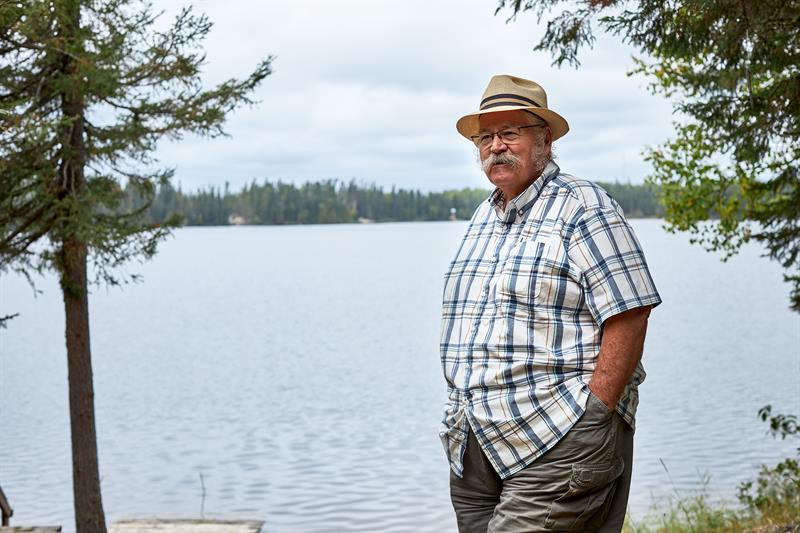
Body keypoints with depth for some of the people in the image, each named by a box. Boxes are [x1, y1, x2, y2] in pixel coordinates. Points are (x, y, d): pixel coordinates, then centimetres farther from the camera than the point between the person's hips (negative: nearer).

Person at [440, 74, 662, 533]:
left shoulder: (582, 206, -5)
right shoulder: (484, 218, 19)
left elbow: (629, 314, -13)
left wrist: (593, 414, -18)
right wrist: (463, 414, 15)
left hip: (558, 448, -7)